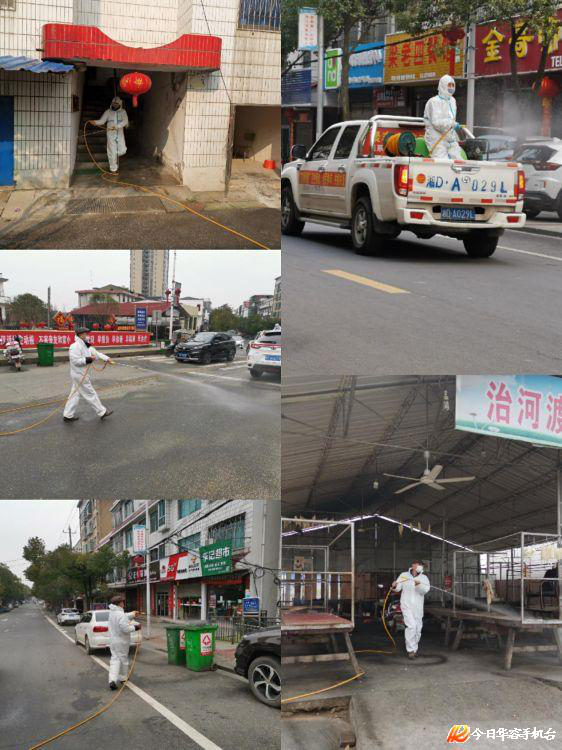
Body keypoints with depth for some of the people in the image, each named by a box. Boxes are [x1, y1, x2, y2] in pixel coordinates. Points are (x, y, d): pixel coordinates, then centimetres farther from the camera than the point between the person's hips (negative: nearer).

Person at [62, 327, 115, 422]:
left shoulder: (86, 346, 12)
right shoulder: (76, 346, -20)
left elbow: (96, 353, 9)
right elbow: (75, 361, -25)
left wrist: (107, 359, -2)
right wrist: (88, 359, -23)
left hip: (81, 374, 10)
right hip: (80, 375, -10)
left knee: (75, 394, 13)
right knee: (90, 394, 1)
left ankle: (67, 415, 17)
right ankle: (102, 412, 11)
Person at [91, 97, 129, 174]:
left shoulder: (123, 112, 4)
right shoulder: (108, 112, 3)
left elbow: (125, 121, -9)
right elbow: (102, 121, -3)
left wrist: (117, 126, -23)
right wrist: (95, 122, -23)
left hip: (120, 134, 1)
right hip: (111, 135, -1)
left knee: (122, 151, -2)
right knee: (112, 152, -2)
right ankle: (113, 169, 9)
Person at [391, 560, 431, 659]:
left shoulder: (424, 578, 6)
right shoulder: (404, 575, 3)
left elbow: (425, 590, -10)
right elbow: (398, 588, 0)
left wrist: (419, 585, -28)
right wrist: (394, 586, -22)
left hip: (418, 607, 3)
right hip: (407, 605, -3)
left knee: (418, 629, 10)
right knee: (411, 626, -17)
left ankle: (414, 648, 28)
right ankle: (410, 650, -12)